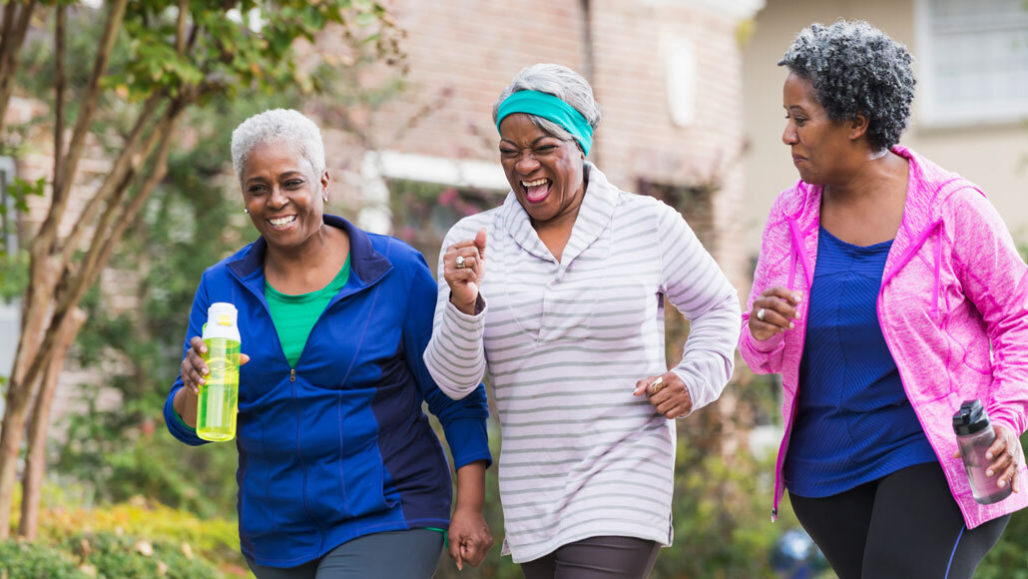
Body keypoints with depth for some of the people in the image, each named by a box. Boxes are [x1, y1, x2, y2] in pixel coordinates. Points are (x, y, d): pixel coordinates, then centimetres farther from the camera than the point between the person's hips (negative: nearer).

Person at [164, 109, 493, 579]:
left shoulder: (397, 271, -6)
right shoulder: (222, 287, 3)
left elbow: (457, 399, -2)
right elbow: (188, 426, 2)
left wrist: (470, 507, -10)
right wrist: (196, 389, -21)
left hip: (386, 522, -5)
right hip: (277, 536, 5)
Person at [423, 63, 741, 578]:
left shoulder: (648, 224, -1)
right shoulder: (473, 241, 2)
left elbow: (716, 307, 16)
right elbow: (454, 381, -2)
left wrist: (695, 379, -1)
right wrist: (463, 303, -20)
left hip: (624, 478, -3)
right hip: (530, 492, 4)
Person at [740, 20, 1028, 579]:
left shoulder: (950, 209, -9)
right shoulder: (790, 217, 3)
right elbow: (760, 353, 9)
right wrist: (762, 330, -16)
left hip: (937, 455, -5)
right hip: (827, 472, 5)